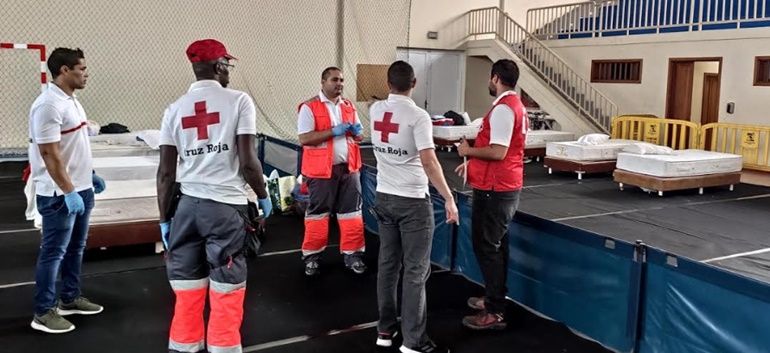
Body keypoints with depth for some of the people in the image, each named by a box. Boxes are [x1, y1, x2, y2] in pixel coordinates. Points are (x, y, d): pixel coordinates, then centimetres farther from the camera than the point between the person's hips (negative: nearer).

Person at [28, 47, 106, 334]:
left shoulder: (71, 100, 11)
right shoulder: (49, 104, -19)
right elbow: (50, 154, -22)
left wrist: (90, 175, 21)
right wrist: (68, 192, -23)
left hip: (81, 189, 10)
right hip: (60, 194, -9)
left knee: (75, 248, 18)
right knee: (54, 252, 0)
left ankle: (70, 299, 31)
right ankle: (43, 312, 12)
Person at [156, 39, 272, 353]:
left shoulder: (175, 108, 8)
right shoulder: (238, 101, -4)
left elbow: (166, 172, 6)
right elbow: (248, 162, -9)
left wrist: (164, 219, 14)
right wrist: (263, 197, 7)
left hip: (188, 206, 4)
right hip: (226, 207, -4)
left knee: (187, 291, 14)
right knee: (226, 292, 6)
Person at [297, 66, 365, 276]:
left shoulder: (349, 106, 11)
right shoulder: (309, 107, -7)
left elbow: (359, 136, 17)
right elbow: (304, 139, -16)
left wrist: (356, 131, -7)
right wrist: (334, 131, -20)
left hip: (348, 167, 5)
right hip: (322, 169, -5)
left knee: (351, 211, 8)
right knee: (318, 212, 6)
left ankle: (352, 254, 18)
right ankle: (312, 256, 17)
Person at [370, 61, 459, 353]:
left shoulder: (375, 110, 3)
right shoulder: (418, 116, -16)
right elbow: (428, 161, -23)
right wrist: (448, 198, -20)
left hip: (383, 198, 6)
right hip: (413, 202, -6)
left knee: (387, 264, 15)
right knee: (415, 271, 1)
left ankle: (386, 329, 25)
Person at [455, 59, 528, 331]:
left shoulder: (502, 108, -19)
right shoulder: (516, 105, 13)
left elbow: (498, 152, -26)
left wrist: (469, 151, -11)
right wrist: (472, 163, 15)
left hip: (494, 189, -10)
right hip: (507, 186, 10)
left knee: (486, 248, -4)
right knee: (495, 246, 18)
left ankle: (495, 313, 2)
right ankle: (494, 299, 30)